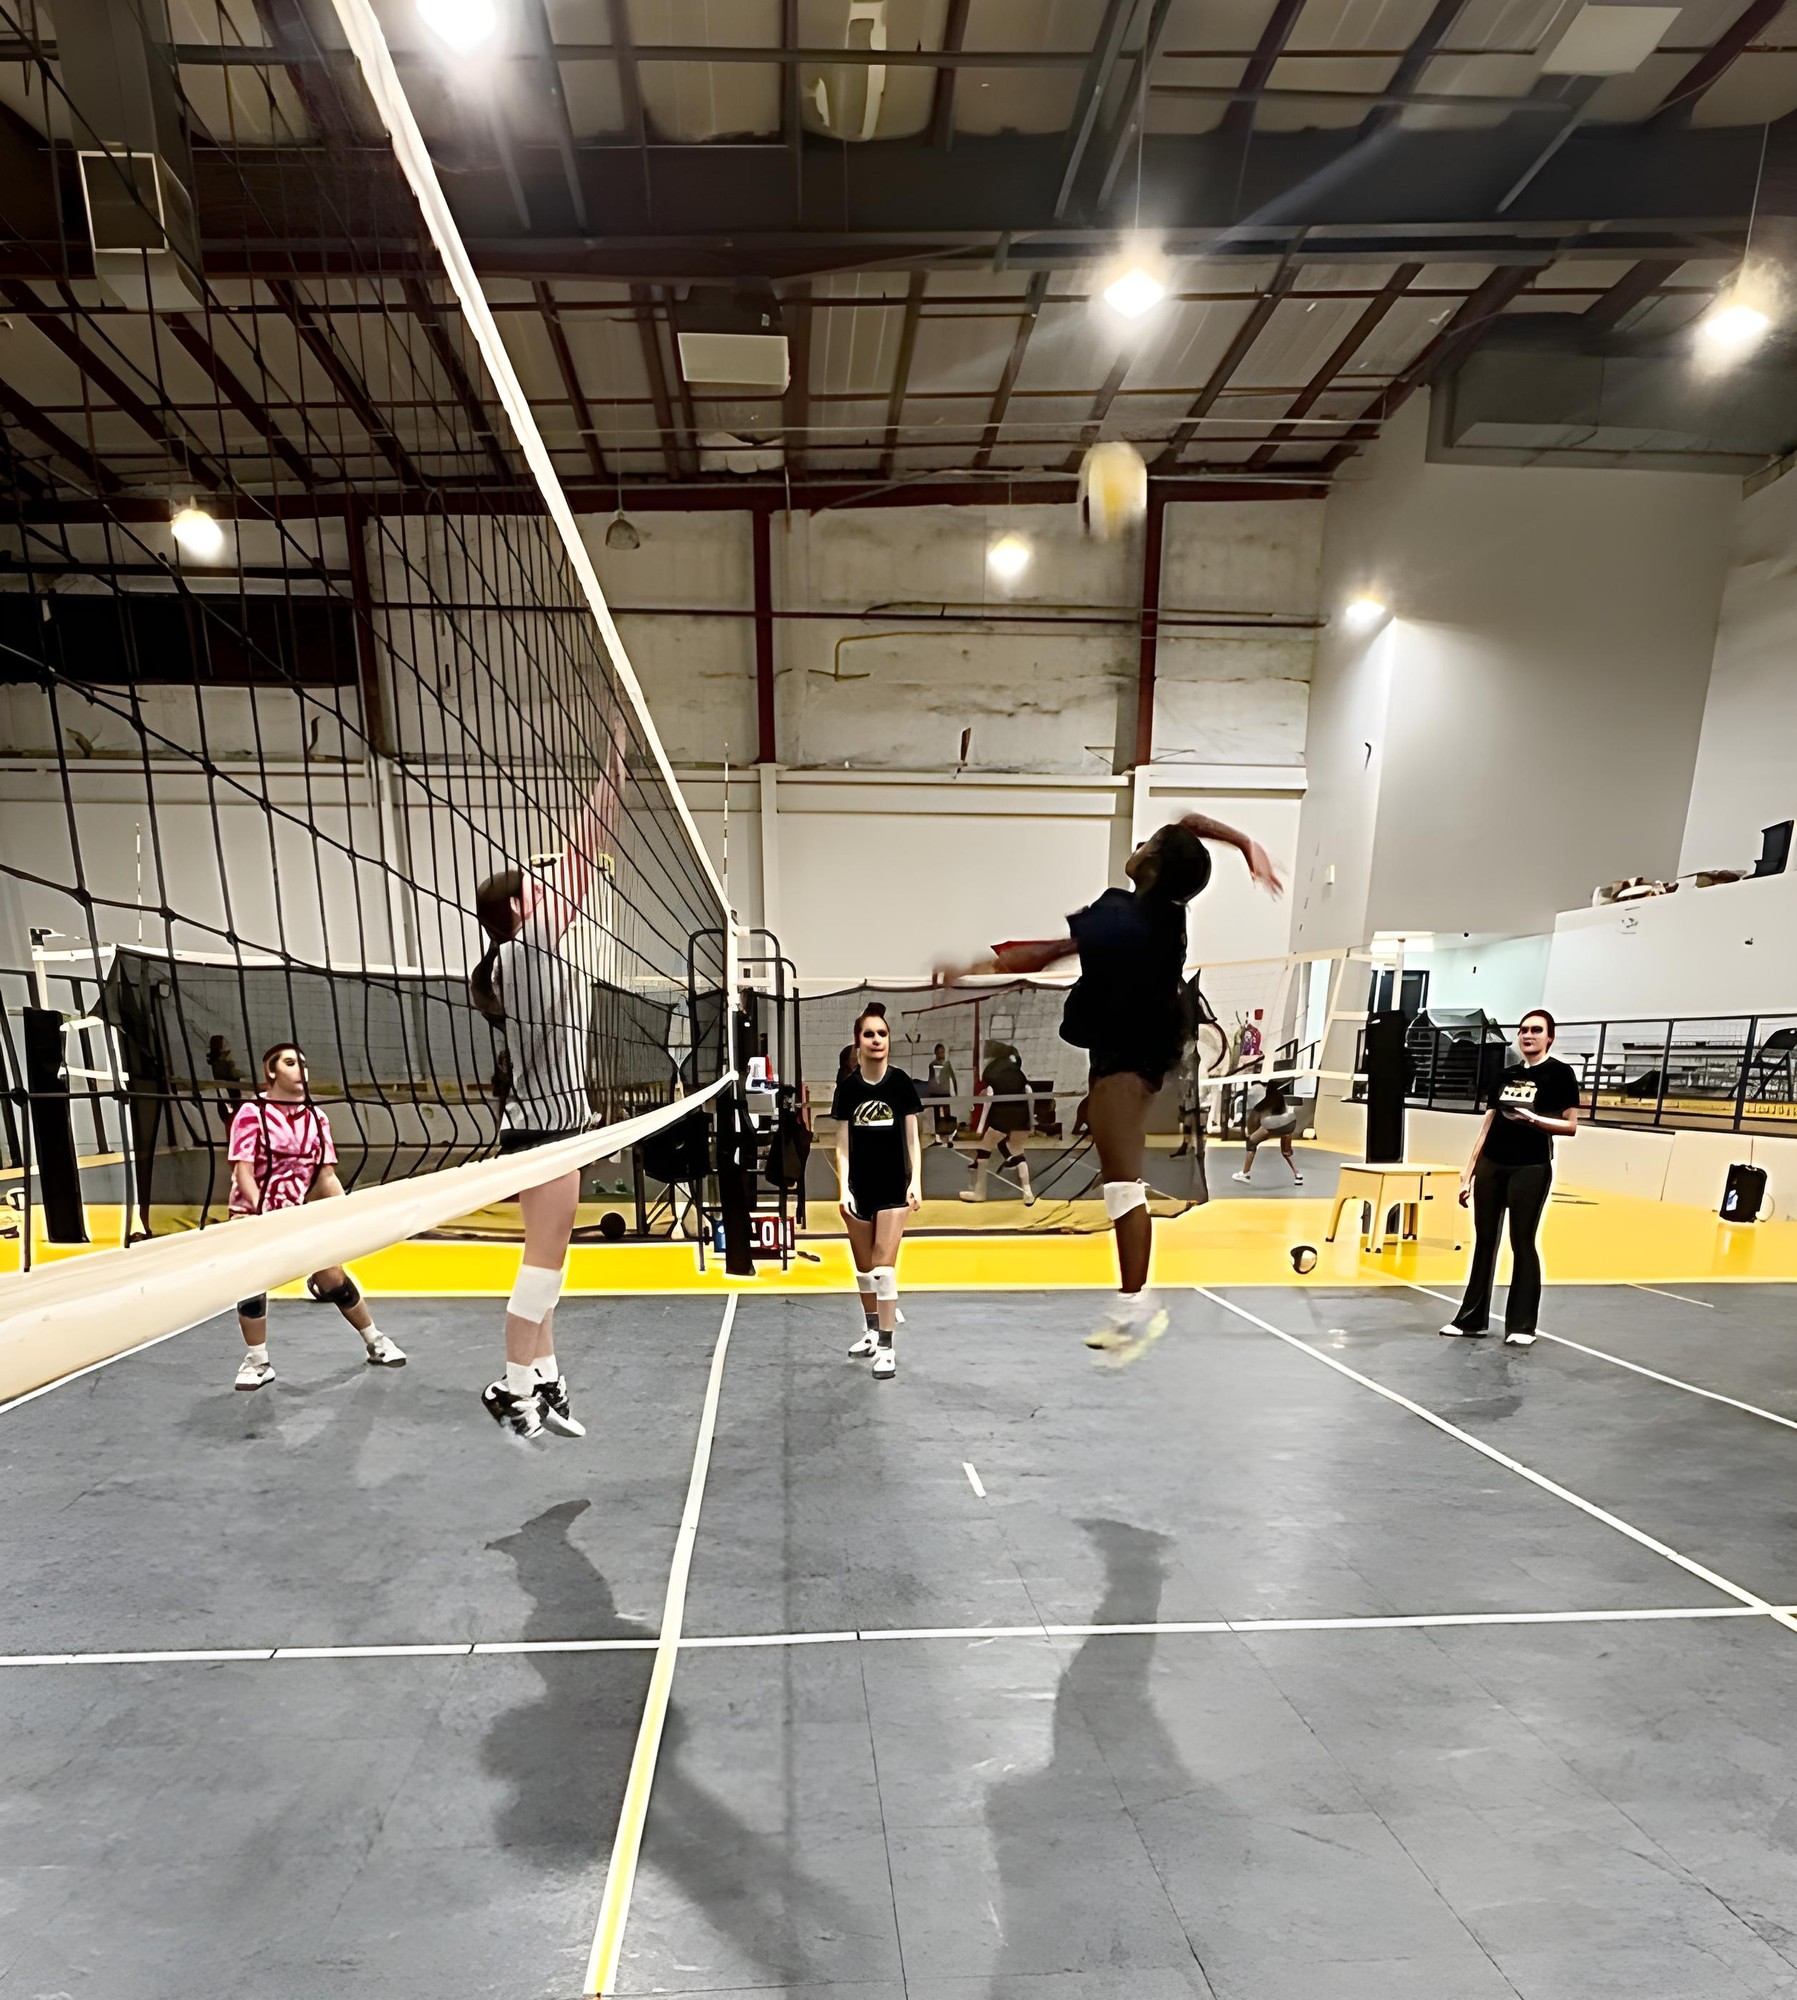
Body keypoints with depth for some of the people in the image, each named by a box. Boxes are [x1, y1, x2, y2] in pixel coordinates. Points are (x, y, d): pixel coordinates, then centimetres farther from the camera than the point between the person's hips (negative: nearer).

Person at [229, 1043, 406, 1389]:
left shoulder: (315, 1116, 2)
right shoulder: (251, 1112, -12)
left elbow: (326, 1174, 3)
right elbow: (242, 1170, -17)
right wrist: (263, 1213, -28)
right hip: (254, 1215, -3)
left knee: (334, 1279, 4)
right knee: (251, 1285, -5)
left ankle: (375, 1343, 18)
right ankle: (257, 1362, 18)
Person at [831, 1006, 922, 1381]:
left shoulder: (900, 1082, -5)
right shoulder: (847, 1086, -2)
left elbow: (912, 1138, -1)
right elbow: (842, 1143, 1)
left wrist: (916, 1181, -8)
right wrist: (843, 1188, -7)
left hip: (893, 1187, -2)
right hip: (859, 1188, 3)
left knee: (883, 1266, -6)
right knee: (863, 1265, 15)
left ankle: (887, 1346, 2)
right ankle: (872, 1329, 34)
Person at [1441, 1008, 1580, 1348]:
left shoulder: (1560, 1072, -2)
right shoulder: (1508, 1074, 11)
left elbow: (1571, 1126, -6)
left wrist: (1533, 1119, -23)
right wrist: (1468, 1174, 10)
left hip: (1531, 1169, -5)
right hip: (1490, 1167, 5)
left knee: (1522, 1244, 0)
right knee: (1484, 1242, 8)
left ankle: (1521, 1325, 12)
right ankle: (1471, 1319, 17)